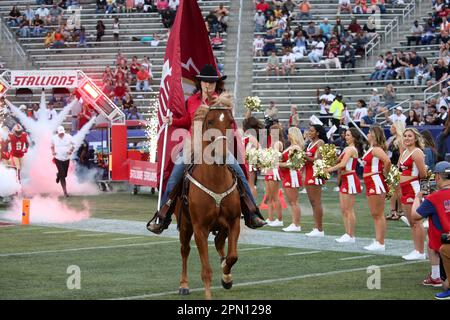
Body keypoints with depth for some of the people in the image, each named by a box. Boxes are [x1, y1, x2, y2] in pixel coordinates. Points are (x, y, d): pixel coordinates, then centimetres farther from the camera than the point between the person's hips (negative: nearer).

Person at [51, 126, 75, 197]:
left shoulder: (68, 137, -5)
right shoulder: (54, 138, -2)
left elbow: (73, 145, 7)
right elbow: (52, 145, 16)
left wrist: (71, 151, -11)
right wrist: (53, 151, -1)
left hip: (66, 158, 2)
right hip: (58, 158, -2)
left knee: (64, 174, 10)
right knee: (62, 175, -10)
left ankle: (58, 175, 47)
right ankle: (65, 191, -1)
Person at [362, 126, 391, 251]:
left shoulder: (376, 149, -16)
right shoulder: (371, 149, 14)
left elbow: (387, 161, -30)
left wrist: (385, 174, -16)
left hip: (377, 183, -11)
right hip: (371, 184, 11)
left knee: (379, 215, -7)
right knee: (375, 215, 13)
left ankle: (381, 243, -5)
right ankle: (378, 241, 18)